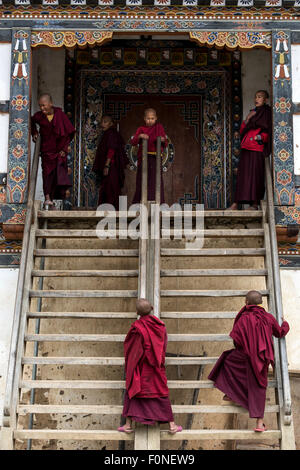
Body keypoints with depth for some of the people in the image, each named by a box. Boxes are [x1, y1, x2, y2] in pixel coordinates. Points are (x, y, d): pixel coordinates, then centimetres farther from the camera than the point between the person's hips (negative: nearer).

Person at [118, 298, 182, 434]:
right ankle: (172, 425, 10)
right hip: (156, 365, 3)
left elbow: (128, 345, -8)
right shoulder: (160, 324, -5)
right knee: (162, 393, 11)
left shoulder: (136, 327, -19)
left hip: (140, 365, -3)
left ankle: (128, 424, 9)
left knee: (132, 391, 13)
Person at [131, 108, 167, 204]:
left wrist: (163, 140, -13)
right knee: (142, 182, 1)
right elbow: (133, 142, -3)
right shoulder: (141, 129, 11)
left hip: (155, 159, 0)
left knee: (156, 182, -8)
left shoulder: (159, 127, 11)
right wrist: (139, 136, -20)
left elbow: (165, 145, 9)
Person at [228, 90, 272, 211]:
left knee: (255, 173, -9)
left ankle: (255, 203, -6)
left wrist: (261, 137, -20)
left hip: (257, 147, -6)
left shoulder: (266, 112, 4)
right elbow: (242, 130, 18)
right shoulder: (252, 112, 23)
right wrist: (247, 119, 2)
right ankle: (236, 203, -1)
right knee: (242, 173, 1)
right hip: (246, 147, 6)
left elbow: (269, 130, -3)